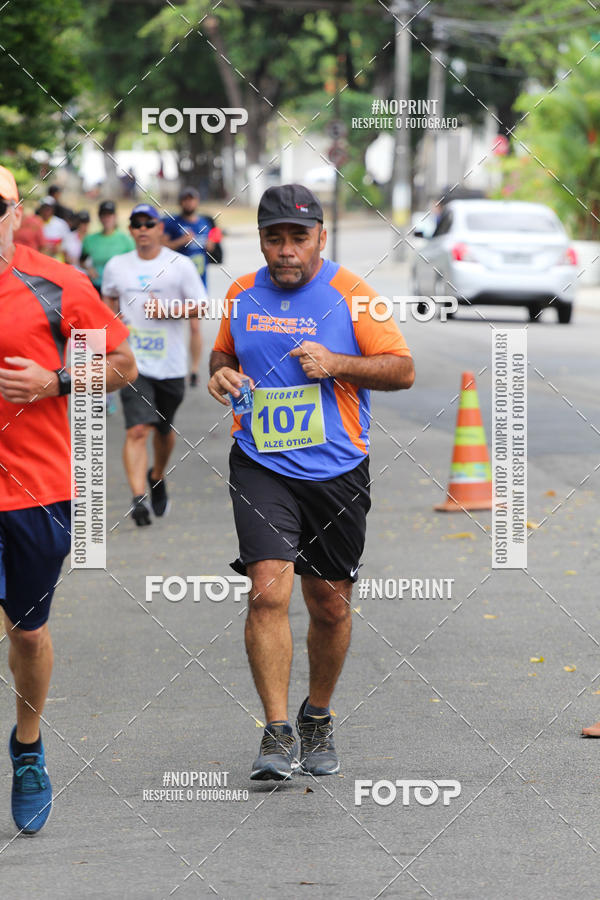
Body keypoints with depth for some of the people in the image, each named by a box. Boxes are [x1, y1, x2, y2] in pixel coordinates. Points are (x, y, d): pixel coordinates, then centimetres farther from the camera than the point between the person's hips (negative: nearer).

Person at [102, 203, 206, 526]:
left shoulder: (180, 265, -1)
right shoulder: (117, 266, 7)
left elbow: (201, 307, 0)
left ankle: (157, 476, 44)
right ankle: (138, 497, -22)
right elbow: (109, 298, 25)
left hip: (170, 363, 0)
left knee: (163, 429, 16)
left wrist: (168, 310, -16)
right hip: (134, 362, 0)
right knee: (137, 430, -16)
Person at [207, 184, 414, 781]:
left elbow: (403, 369, -3)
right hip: (261, 466, 1)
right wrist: (222, 373, 1)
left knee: (330, 604, 8)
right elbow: (224, 353, 24)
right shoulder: (242, 294, 7)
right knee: (268, 591, -16)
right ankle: (277, 734, -12)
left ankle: (317, 719, 30)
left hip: (336, 470, -1)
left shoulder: (350, 294, -3)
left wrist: (336, 364, -17)